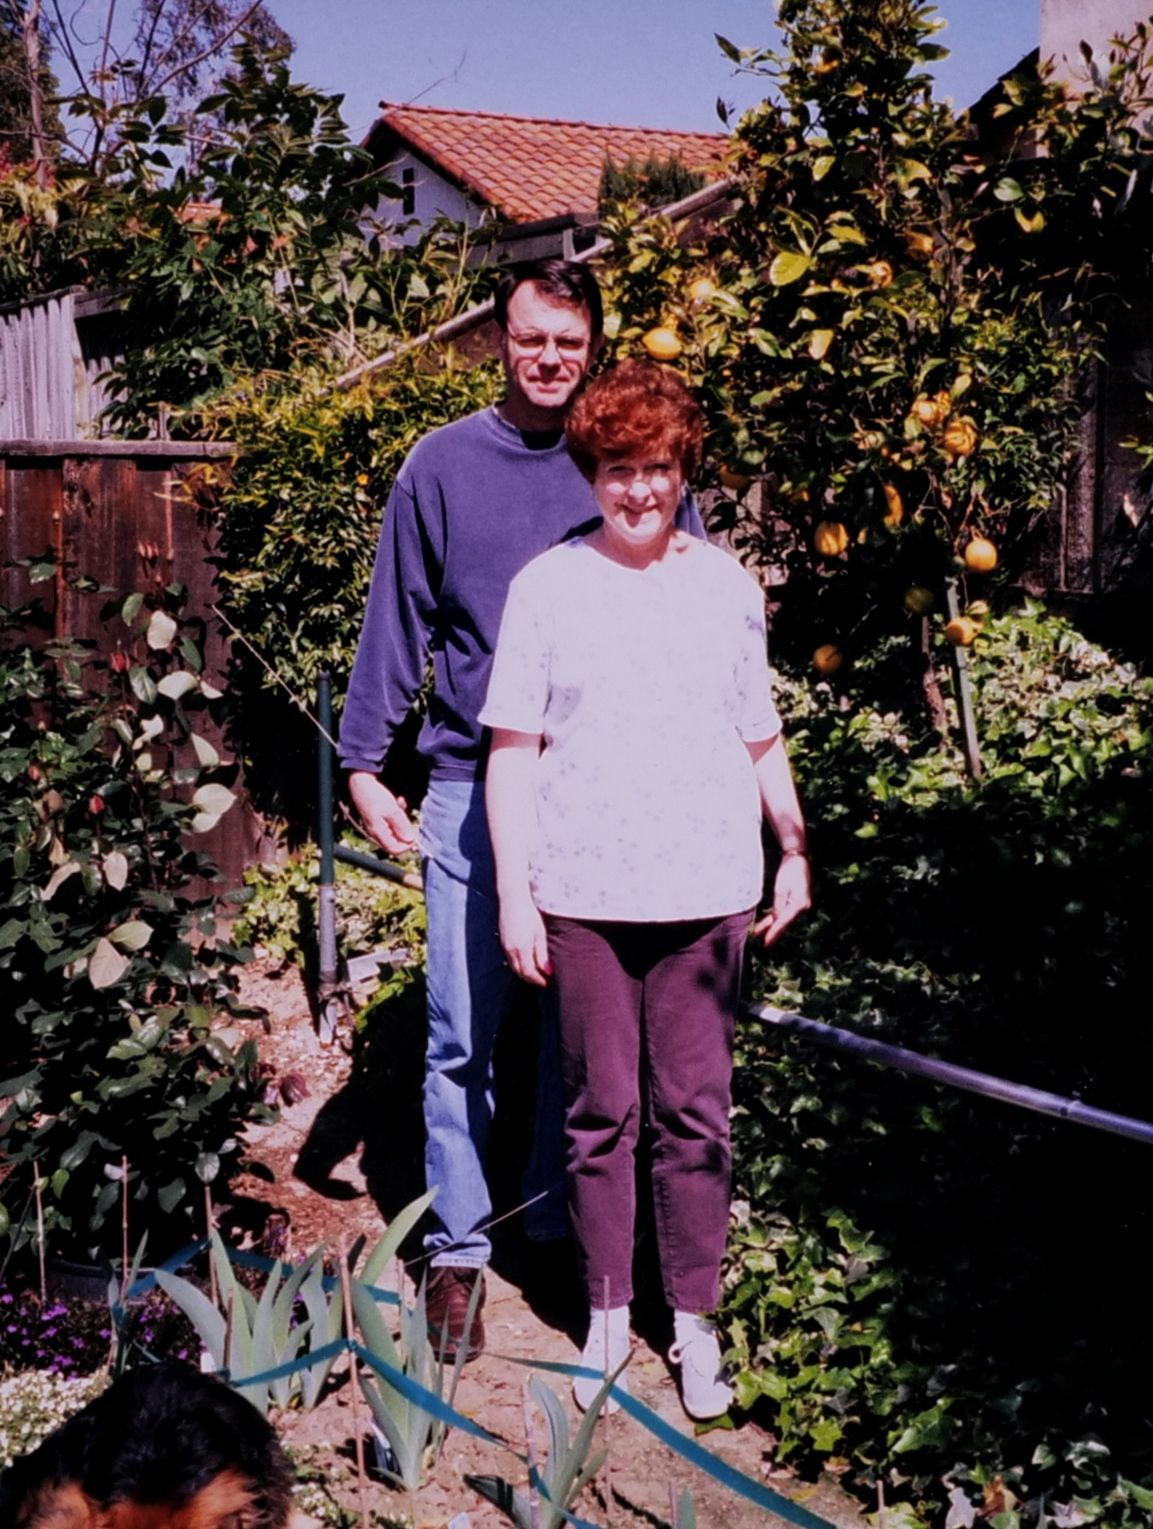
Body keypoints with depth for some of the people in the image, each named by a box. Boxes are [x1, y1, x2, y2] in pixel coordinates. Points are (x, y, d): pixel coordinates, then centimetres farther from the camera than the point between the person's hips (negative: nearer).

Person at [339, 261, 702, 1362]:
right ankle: (457, 1248, 13)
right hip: (473, 787, -1)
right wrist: (363, 765, 1)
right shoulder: (442, 466, 4)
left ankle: (562, 1222, 26)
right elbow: (396, 622, 6)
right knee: (464, 1035, 1)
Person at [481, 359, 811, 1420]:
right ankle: (607, 1315, 22)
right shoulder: (547, 585, 1)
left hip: (706, 892, 1)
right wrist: (513, 891, -4)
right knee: (601, 1112, 7)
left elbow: (761, 737, 16)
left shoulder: (727, 585, 7)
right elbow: (512, 747, 0)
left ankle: (695, 1320, 20)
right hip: (583, 894, -1)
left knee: (696, 1114, 6)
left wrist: (795, 852, 16)